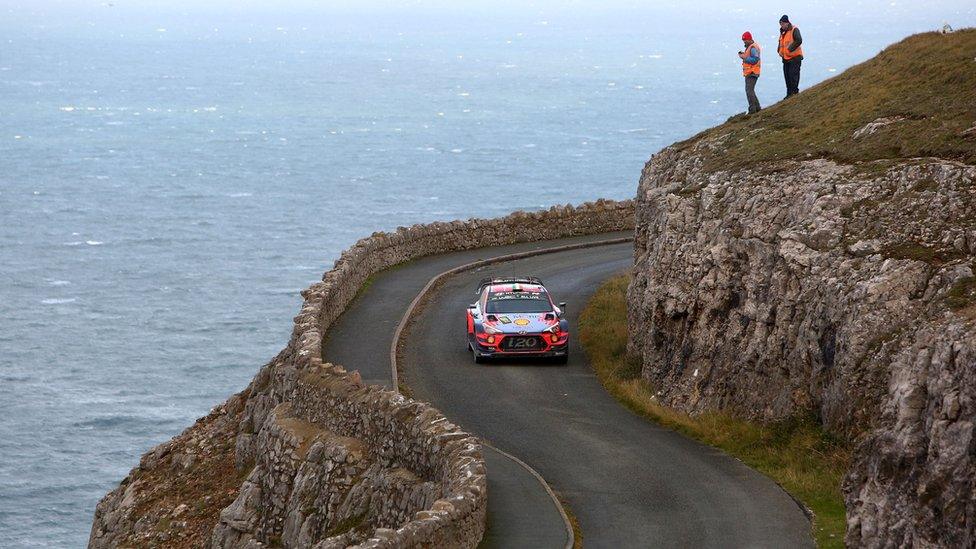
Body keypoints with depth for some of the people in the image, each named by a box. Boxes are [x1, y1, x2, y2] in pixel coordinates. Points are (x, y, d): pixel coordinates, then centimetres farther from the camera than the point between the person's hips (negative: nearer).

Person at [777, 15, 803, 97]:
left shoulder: (794, 30, -11)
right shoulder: (782, 32, 15)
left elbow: (799, 41, -23)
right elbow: (781, 43, 28)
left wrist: (790, 49, -23)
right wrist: (779, 50, 9)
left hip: (795, 57, -9)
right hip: (786, 58, 9)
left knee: (793, 75, -13)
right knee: (787, 76, 9)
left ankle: (795, 91, -9)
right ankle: (789, 93, 15)